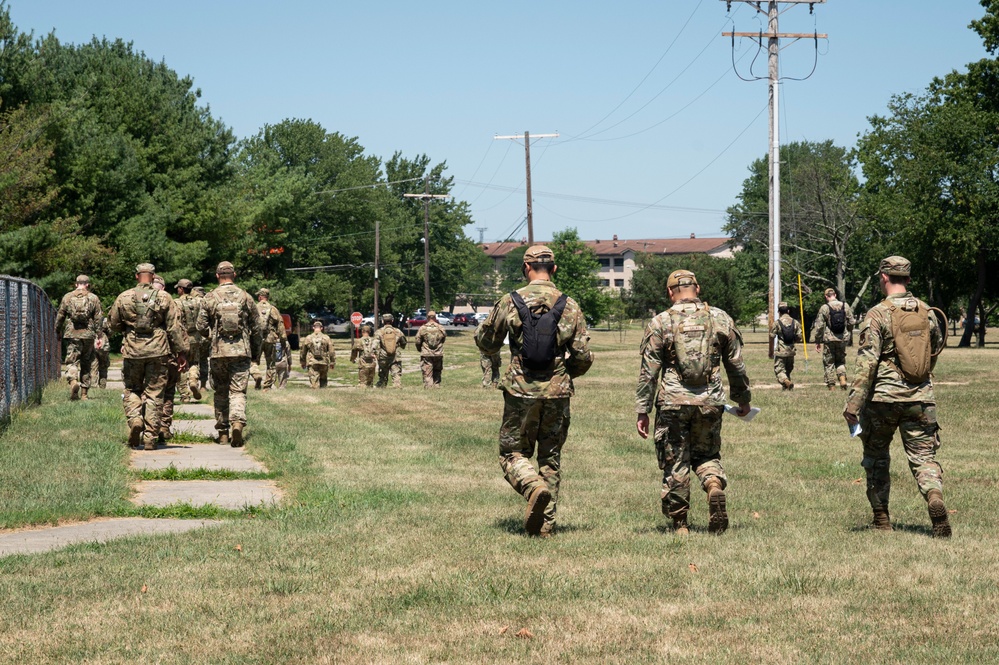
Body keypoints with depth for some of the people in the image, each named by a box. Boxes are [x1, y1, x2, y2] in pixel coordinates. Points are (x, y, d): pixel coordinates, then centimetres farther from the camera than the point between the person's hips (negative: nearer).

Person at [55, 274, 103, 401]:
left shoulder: (67, 297, 5)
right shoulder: (93, 298, 4)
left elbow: (60, 316, 9)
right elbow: (98, 319, 1)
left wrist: (57, 331, 23)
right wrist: (99, 336, 5)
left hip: (72, 334, -1)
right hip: (88, 335, 1)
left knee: (71, 362, -2)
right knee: (86, 364, 11)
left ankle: (73, 381, -32)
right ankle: (84, 393, 13)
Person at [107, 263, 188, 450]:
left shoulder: (123, 298, 0)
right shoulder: (163, 298, -2)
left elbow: (113, 324, 11)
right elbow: (175, 327, -2)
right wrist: (182, 352, 3)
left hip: (132, 351, 0)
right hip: (158, 351, 0)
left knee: (132, 390, 17)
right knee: (154, 394, 5)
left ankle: (135, 420, -9)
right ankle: (150, 438, 2)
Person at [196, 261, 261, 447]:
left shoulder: (210, 298, 0)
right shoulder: (245, 297, 3)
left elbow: (201, 327, 2)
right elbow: (256, 328, 6)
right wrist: (256, 352, 17)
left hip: (219, 352, 0)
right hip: (241, 351, 0)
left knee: (221, 392, 12)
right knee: (238, 391, -1)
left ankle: (222, 433, 15)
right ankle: (238, 422, -26)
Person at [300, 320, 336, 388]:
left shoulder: (308, 338, 2)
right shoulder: (326, 338, 0)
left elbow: (303, 352, 11)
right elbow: (332, 351, 0)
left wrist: (303, 363, 23)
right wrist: (332, 362, 9)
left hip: (312, 363, -1)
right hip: (324, 363, 1)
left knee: (314, 381, -2)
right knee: (323, 381, 14)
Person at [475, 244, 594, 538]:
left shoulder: (509, 302, -5)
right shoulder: (569, 306, 0)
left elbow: (486, 344, 5)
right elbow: (584, 357, 0)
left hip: (521, 392, -2)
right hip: (557, 393, 2)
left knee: (513, 453, 10)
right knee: (551, 457, 14)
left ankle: (535, 487, -20)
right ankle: (545, 524, 11)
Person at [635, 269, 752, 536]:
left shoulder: (660, 323, -3)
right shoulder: (720, 319, 4)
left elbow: (648, 371, -3)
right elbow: (736, 365, 10)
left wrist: (642, 411, 1)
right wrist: (742, 399, 23)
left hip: (673, 403, -2)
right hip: (710, 403, 2)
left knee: (675, 463, 8)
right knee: (707, 454, 19)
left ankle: (679, 524, 10)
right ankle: (715, 484, -11)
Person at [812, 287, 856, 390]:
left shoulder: (824, 308, -8)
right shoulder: (845, 306, 2)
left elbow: (819, 326, -8)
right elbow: (851, 322, 6)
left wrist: (817, 341, 1)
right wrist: (849, 336, 21)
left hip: (829, 339, -3)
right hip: (842, 339, 3)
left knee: (829, 363, 7)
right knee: (840, 361, 18)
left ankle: (831, 385, 4)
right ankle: (842, 378, -5)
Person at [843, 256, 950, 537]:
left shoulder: (878, 314, -9)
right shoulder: (928, 313, 5)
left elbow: (866, 361, -15)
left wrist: (854, 402, -15)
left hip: (883, 398, -3)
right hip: (921, 398, 3)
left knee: (876, 457, 15)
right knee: (923, 456, 4)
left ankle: (881, 518, 16)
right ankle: (935, 497, -25)